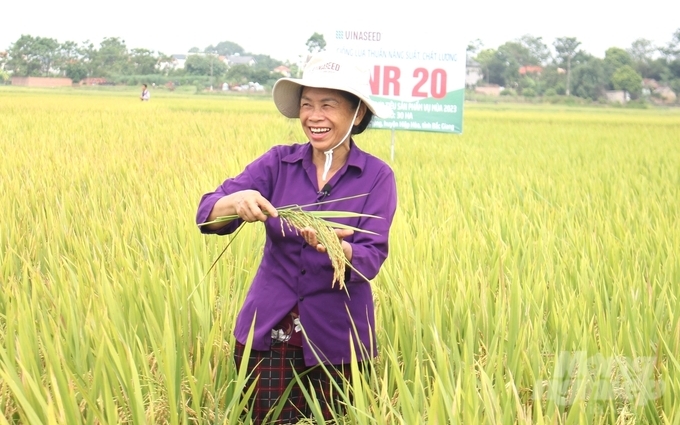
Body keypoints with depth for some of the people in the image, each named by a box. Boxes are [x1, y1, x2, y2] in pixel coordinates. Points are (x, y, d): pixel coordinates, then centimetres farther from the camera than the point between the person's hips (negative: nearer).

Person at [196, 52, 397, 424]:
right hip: (267, 332, 1)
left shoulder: (376, 176, -6)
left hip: (337, 339, -1)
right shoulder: (278, 162, -1)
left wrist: (332, 246, -36)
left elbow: (370, 259, -15)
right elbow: (207, 213, -11)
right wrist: (235, 202, -34)